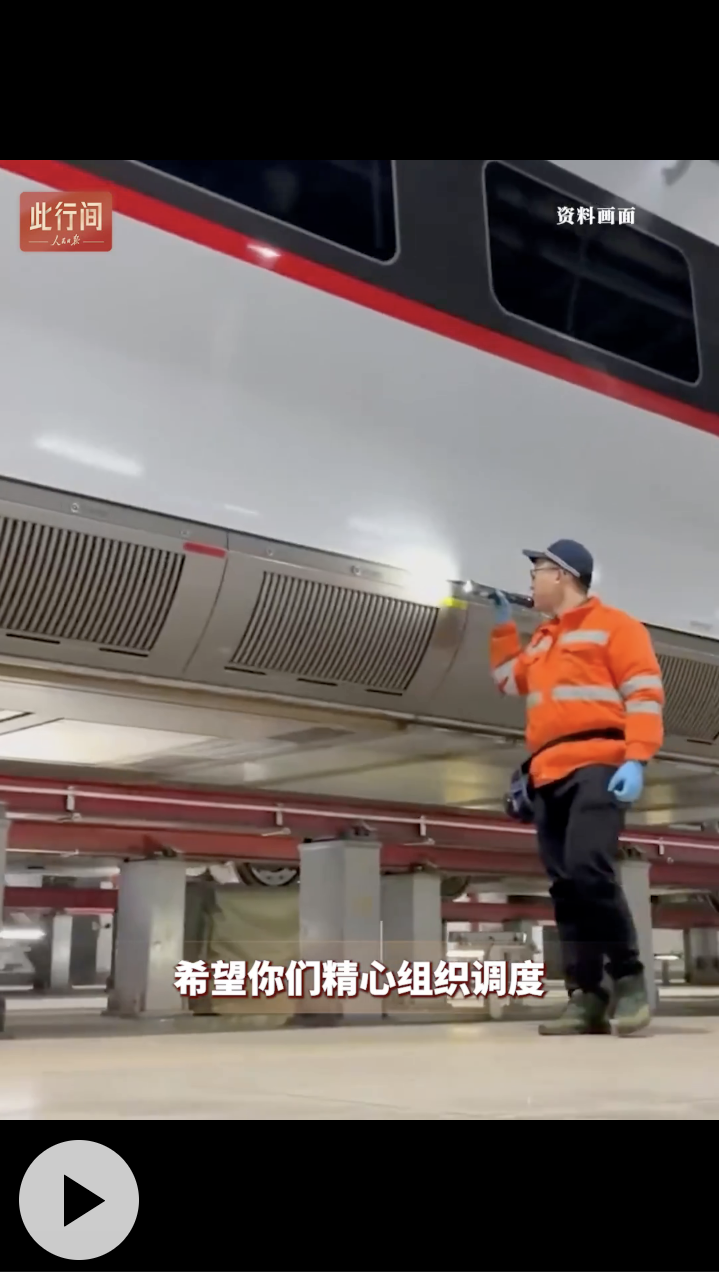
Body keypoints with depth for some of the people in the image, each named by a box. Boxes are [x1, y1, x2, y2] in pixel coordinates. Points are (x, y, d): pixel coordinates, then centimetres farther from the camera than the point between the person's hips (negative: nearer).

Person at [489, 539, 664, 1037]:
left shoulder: (613, 625, 3)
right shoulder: (542, 640, 26)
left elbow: (644, 695, -6)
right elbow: (510, 680, 38)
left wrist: (636, 759, -18)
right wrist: (503, 626, 31)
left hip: (597, 767, -8)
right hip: (550, 777, 8)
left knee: (589, 869, -24)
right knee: (565, 886, 0)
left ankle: (629, 978, -12)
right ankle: (586, 996, 0)